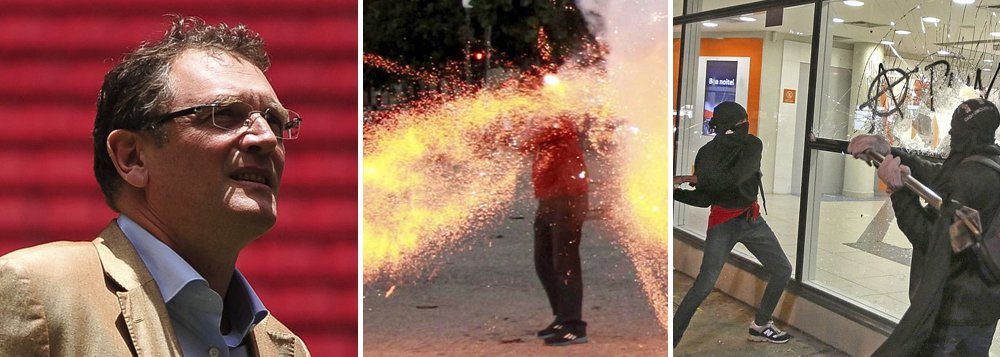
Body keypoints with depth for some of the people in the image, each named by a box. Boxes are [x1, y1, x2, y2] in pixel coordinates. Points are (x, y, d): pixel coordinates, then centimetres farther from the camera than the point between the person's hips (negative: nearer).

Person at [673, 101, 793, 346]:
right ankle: (670, 341, -9)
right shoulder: (706, 154, -10)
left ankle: (760, 325, 28)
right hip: (722, 222, -3)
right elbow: (703, 198, -7)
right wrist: (675, 192, -23)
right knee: (704, 285, -15)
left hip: (751, 219, 4)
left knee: (783, 271, 9)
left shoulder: (752, 145, -10)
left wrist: (689, 179, -27)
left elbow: (734, 178, -27)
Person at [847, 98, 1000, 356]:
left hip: (951, 307, -9)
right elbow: (934, 174, 1)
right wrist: (889, 152, -10)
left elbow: (933, 240, -24)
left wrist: (899, 192, -31)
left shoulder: (969, 176, -22)